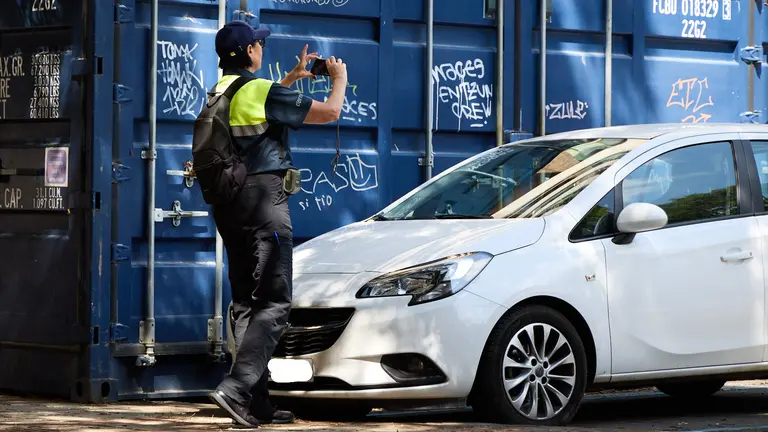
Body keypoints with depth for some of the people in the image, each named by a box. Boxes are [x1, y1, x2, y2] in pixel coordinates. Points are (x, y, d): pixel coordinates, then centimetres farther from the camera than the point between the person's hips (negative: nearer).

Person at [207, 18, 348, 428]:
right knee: (274, 302, -9)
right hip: (262, 199, -9)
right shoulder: (262, 91, -11)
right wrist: (339, 78, 13)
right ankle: (237, 387, -24)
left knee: (247, 302, 10)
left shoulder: (220, 93, 13)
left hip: (227, 205, 9)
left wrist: (293, 77, 37)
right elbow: (329, 112, -6)